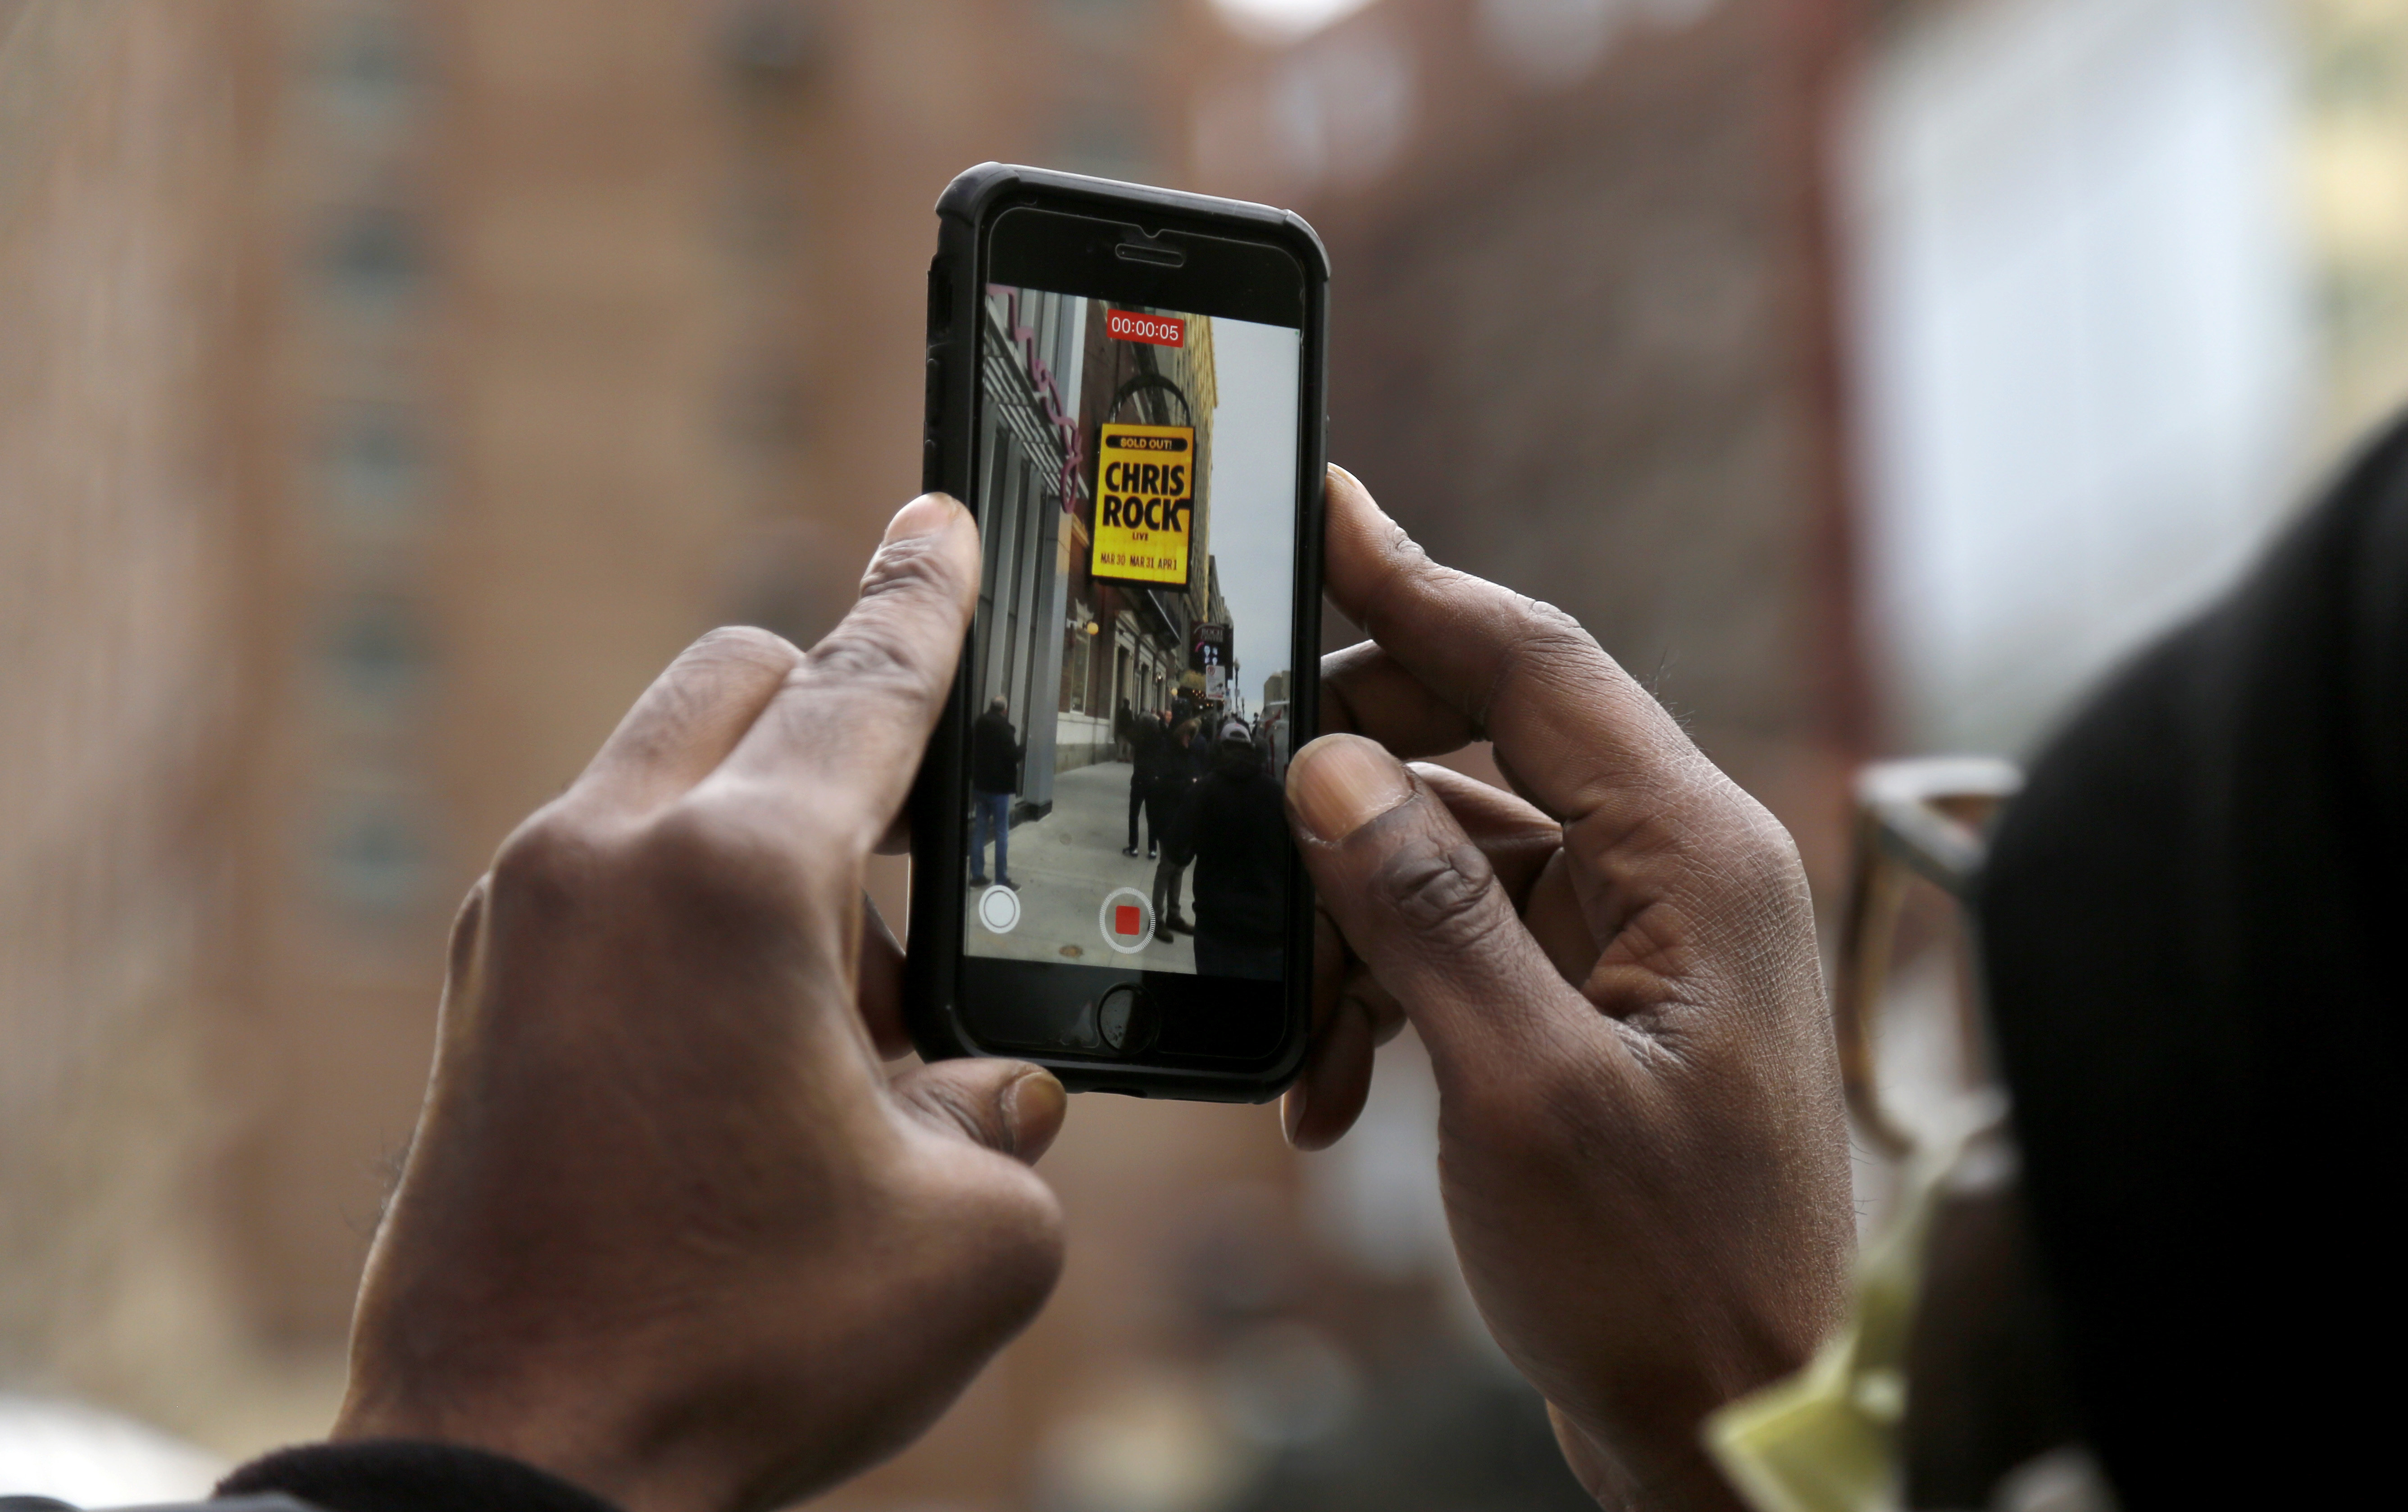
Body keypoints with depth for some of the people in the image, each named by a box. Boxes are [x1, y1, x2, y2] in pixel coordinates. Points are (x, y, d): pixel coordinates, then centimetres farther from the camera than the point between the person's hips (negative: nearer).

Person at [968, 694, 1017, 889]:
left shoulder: (977, 724, 5)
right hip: (999, 786, -6)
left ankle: (977, 875, 13)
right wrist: (1022, 748, 0)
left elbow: (970, 751, 12)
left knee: (979, 830, 11)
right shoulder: (1004, 727, -16)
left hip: (980, 785, 6)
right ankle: (1002, 880, -1)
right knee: (1002, 834, -1)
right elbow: (1013, 755, -18)